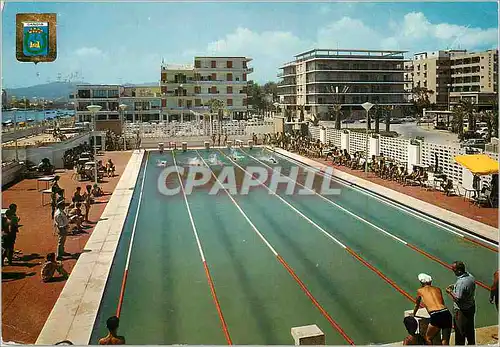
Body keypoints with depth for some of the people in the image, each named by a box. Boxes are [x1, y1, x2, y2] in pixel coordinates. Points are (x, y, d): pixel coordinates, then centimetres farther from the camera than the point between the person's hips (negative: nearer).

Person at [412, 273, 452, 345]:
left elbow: (417, 305, 31)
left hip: (436, 316, -4)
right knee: (445, 341, 13)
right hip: (447, 314, 4)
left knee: (428, 338, 17)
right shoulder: (438, 289, 23)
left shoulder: (420, 291, 16)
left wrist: (413, 315, 50)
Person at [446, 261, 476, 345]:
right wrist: (454, 286, 5)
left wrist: (450, 292, -15)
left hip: (462, 311, -8)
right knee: (470, 329, 26)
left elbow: (458, 299, -29)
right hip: (471, 307, 8)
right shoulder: (470, 276, -7)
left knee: (460, 332, 11)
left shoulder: (461, 283, -33)